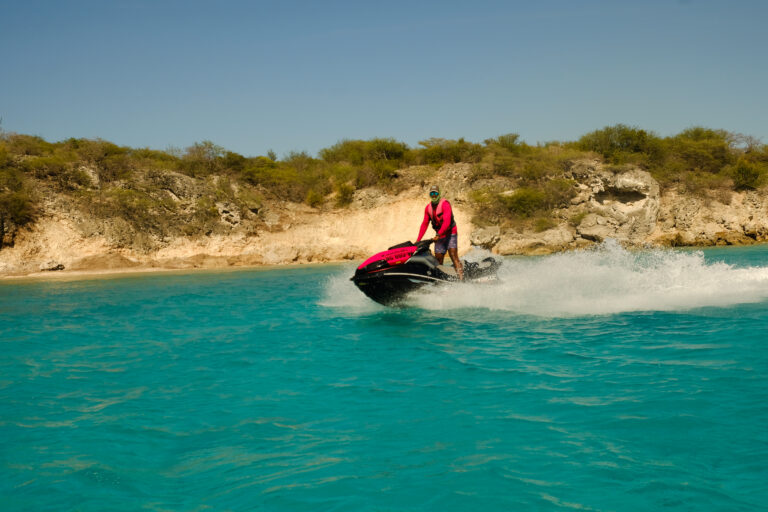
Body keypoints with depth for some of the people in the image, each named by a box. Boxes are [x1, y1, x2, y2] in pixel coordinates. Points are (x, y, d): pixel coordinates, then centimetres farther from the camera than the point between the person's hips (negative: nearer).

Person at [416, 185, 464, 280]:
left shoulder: (445, 204, -14)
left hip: (450, 233, -7)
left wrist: (438, 235, -35)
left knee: (453, 255, -21)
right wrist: (418, 240, 1)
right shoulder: (428, 207, 7)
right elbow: (424, 224, 9)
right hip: (439, 236, 7)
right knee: (438, 261, 1)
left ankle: (461, 278, -30)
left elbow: (447, 222, -25)